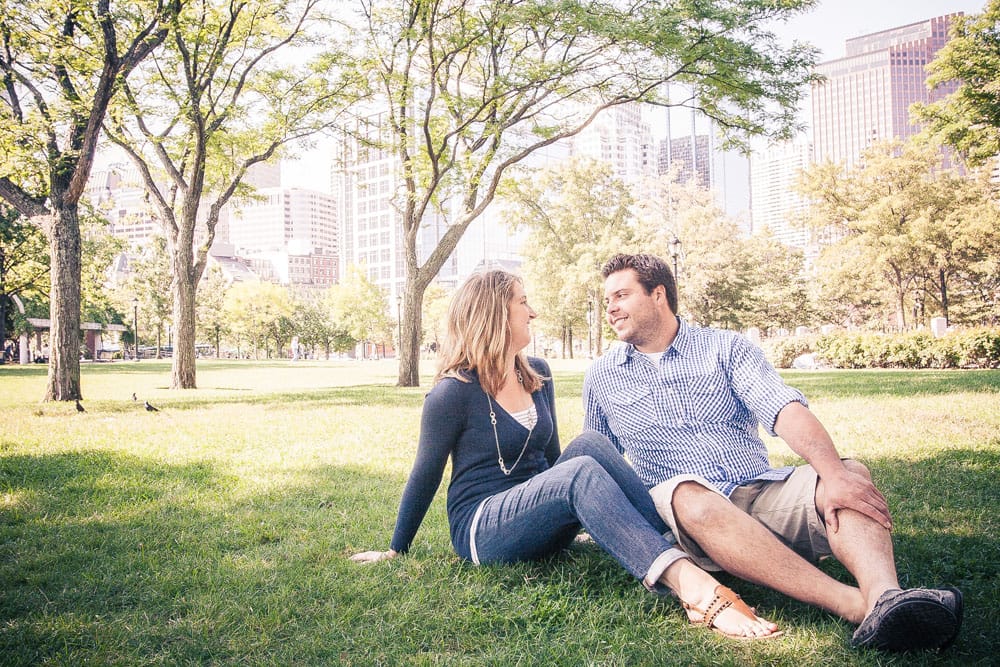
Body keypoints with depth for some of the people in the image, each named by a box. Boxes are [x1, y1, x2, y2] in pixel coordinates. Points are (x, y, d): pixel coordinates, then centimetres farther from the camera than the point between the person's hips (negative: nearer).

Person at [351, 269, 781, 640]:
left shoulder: (537, 375, 11)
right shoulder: (453, 392, -10)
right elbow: (426, 476, -2)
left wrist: (576, 519, 26)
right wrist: (395, 551, 5)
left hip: (540, 520, 6)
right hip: (483, 530, -6)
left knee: (589, 444, -23)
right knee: (581, 472, -34)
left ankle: (682, 551, -35)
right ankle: (692, 586, -51)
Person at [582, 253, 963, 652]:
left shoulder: (726, 348, 8)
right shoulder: (601, 378, 13)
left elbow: (785, 411, -8)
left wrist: (833, 472, -25)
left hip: (762, 491, 2)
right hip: (683, 509, -1)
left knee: (852, 474, -24)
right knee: (691, 498, -37)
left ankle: (885, 597, -51)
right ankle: (857, 606, -45)